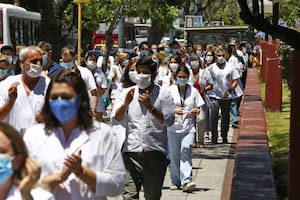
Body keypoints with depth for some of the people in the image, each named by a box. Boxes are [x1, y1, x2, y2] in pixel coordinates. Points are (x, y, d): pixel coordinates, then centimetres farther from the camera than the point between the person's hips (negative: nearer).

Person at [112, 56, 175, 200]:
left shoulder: (163, 95, 4)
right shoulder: (128, 93, 11)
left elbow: (169, 121, -6)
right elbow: (116, 118, 3)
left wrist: (150, 107, -18)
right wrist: (126, 103, -15)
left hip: (155, 153, -1)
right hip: (131, 152, 1)